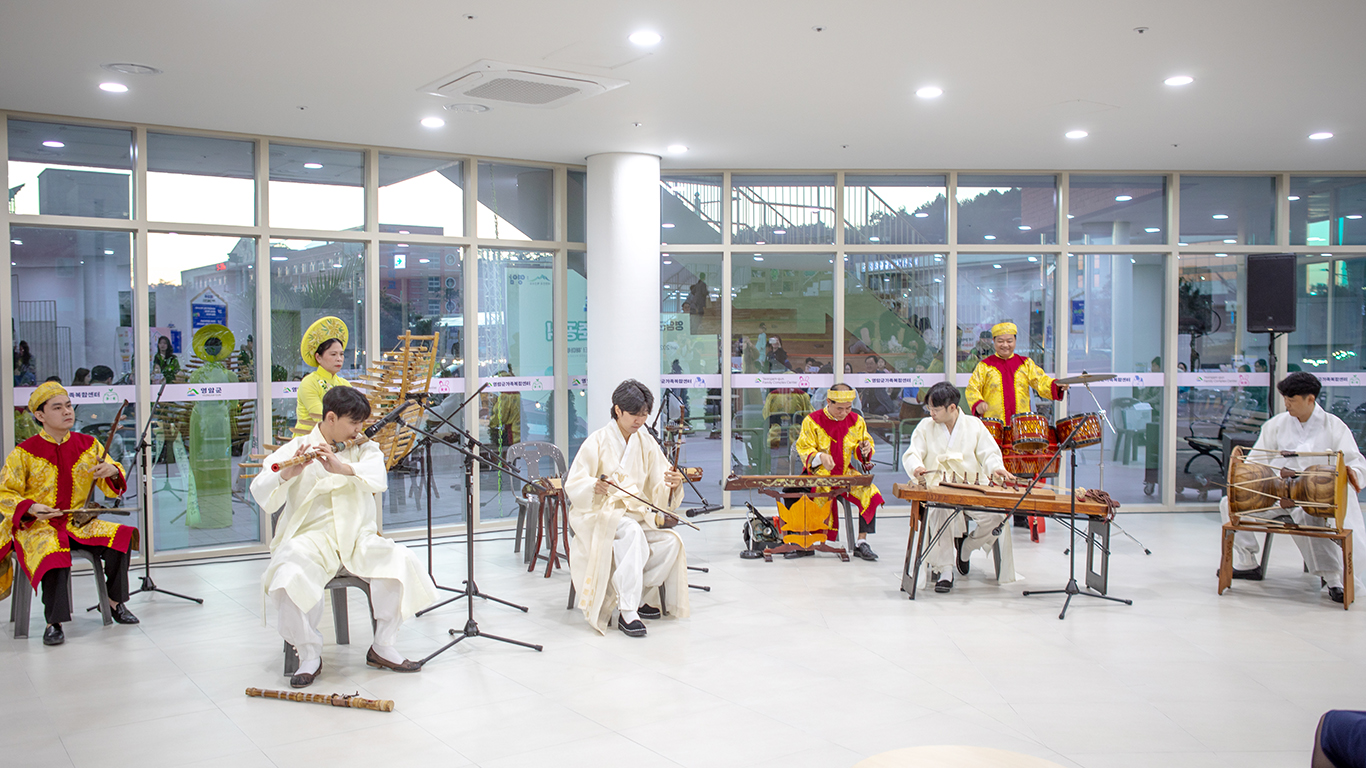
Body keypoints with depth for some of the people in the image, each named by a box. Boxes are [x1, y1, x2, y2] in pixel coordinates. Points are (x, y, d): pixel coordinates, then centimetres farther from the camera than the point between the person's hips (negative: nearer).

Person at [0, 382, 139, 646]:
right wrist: (31, 508, -22)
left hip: (77, 523, 4)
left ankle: (115, 602, 0)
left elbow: (112, 489, 9)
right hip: (36, 526, -4)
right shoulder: (24, 453, -6)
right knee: (54, 556, -35)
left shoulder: (88, 445, 4)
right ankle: (54, 623, -20)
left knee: (120, 538, -19)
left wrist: (113, 472, -16)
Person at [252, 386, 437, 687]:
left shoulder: (365, 448, 12)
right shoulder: (295, 449, 4)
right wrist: (287, 474, -30)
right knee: (290, 578, -33)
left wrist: (343, 468, -29)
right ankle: (310, 656, -10)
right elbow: (262, 496, -9)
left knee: (400, 562, -23)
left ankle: (382, 648, -6)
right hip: (311, 538, -2)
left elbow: (378, 479, -11)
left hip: (358, 538, 2)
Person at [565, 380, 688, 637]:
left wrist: (673, 484, -21)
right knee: (632, 532, -37)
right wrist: (594, 486, -34)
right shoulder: (597, 441, -6)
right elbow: (573, 485, -12)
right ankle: (627, 611, -37)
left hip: (635, 513, 5)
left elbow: (660, 484, 3)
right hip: (598, 513, -5)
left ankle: (639, 596, -7)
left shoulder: (646, 442, 8)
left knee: (670, 541, -23)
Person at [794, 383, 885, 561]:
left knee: (869, 493, -19)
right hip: (819, 474, -3)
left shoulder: (856, 421, 6)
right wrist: (820, 456, -27)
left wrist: (864, 449, -14)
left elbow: (861, 449, 11)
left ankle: (862, 543, -13)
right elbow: (804, 449, -7)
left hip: (846, 473, 3)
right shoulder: (812, 420, -5)